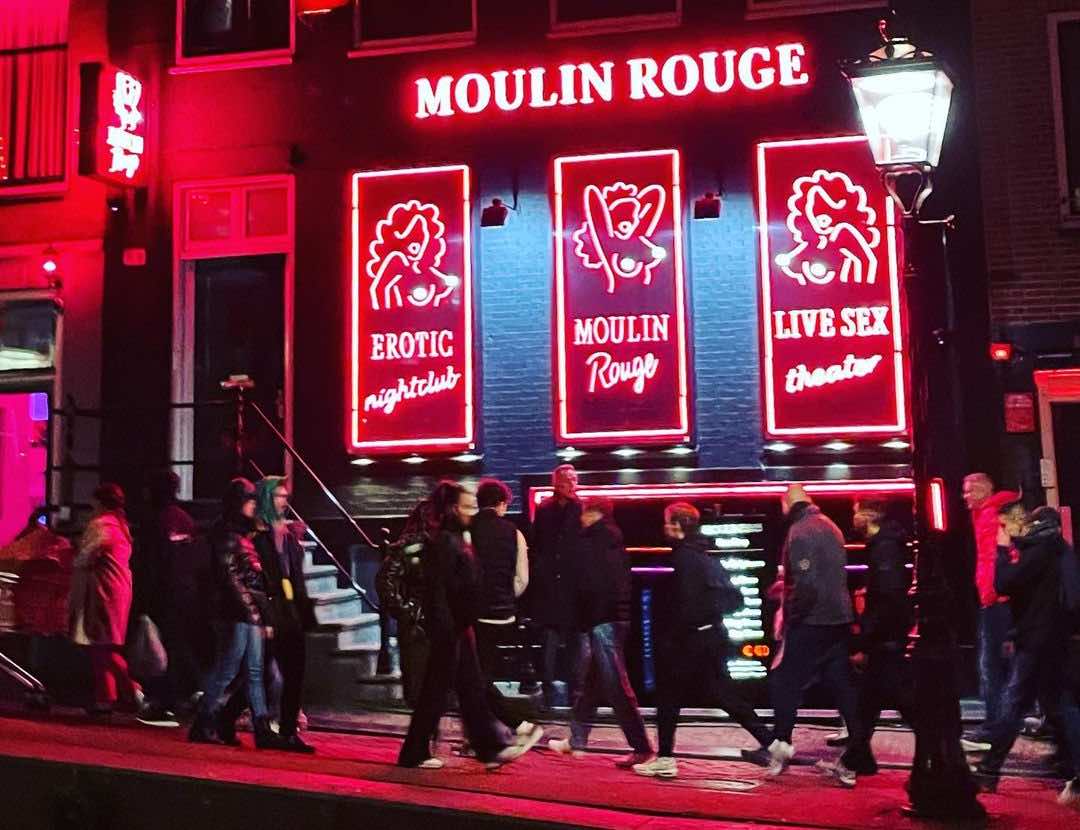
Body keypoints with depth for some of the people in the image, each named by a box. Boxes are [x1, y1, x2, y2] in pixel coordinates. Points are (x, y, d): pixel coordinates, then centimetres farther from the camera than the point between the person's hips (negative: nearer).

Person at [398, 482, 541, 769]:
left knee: (472, 691, 11)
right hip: (448, 630, -10)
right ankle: (414, 754, 11)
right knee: (436, 693, 0)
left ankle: (494, 746, 15)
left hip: (460, 628, 10)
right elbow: (436, 589, -20)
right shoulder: (444, 542, -15)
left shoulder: (459, 540, 15)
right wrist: (446, 630, -23)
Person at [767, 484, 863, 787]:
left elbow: (805, 583, -23)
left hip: (811, 623, -8)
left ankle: (781, 745, 9)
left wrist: (788, 614, -11)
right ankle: (857, 756, 10)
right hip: (839, 620, 8)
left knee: (784, 682, 5)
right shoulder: (829, 526, 13)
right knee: (842, 685, 9)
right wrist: (786, 584, 21)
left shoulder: (799, 531, -14)